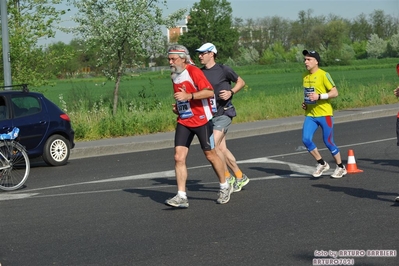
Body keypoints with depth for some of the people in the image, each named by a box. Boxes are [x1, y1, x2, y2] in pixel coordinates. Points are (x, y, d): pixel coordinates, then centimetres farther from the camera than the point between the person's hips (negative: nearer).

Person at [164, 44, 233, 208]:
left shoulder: (193, 71, -14)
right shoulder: (174, 75, 10)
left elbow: (209, 92, -24)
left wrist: (188, 96, -30)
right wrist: (177, 107, 11)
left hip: (201, 120, -6)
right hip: (183, 121, 6)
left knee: (210, 154, 6)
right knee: (179, 157, -7)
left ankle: (225, 187, 27)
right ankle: (181, 197, -7)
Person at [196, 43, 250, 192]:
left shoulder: (223, 70, -7)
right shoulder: (199, 73, 7)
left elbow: (241, 82, 5)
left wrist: (231, 92, -12)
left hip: (223, 113, -6)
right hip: (209, 115, 6)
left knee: (213, 146, -16)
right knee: (222, 148, 8)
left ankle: (227, 178, -2)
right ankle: (240, 177, 21)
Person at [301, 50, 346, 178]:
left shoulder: (323, 75, -12)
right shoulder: (305, 76, 10)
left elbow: (335, 92, -13)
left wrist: (319, 96, -23)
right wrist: (305, 103, 8)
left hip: (324, 114, -6)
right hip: (310, 115, 6)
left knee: (328, 142, 0)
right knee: (306, 139, -9)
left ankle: (340, 167, 20)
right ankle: (322, 164, 10)